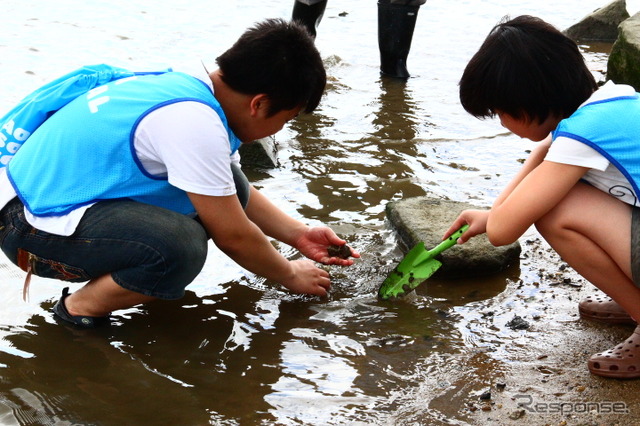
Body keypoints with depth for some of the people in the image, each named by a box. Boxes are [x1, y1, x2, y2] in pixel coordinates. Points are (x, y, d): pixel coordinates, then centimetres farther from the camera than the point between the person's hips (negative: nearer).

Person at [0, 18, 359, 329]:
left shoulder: (197, 88, 2)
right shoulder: (195, 124, -26)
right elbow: (233, 235, -16)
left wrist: (300, 235, 14)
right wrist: (290, 275, 0)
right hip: (32, 225, -10)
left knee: (229, 190, 1)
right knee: (181, 247, -33)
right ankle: (82, 308, -6)